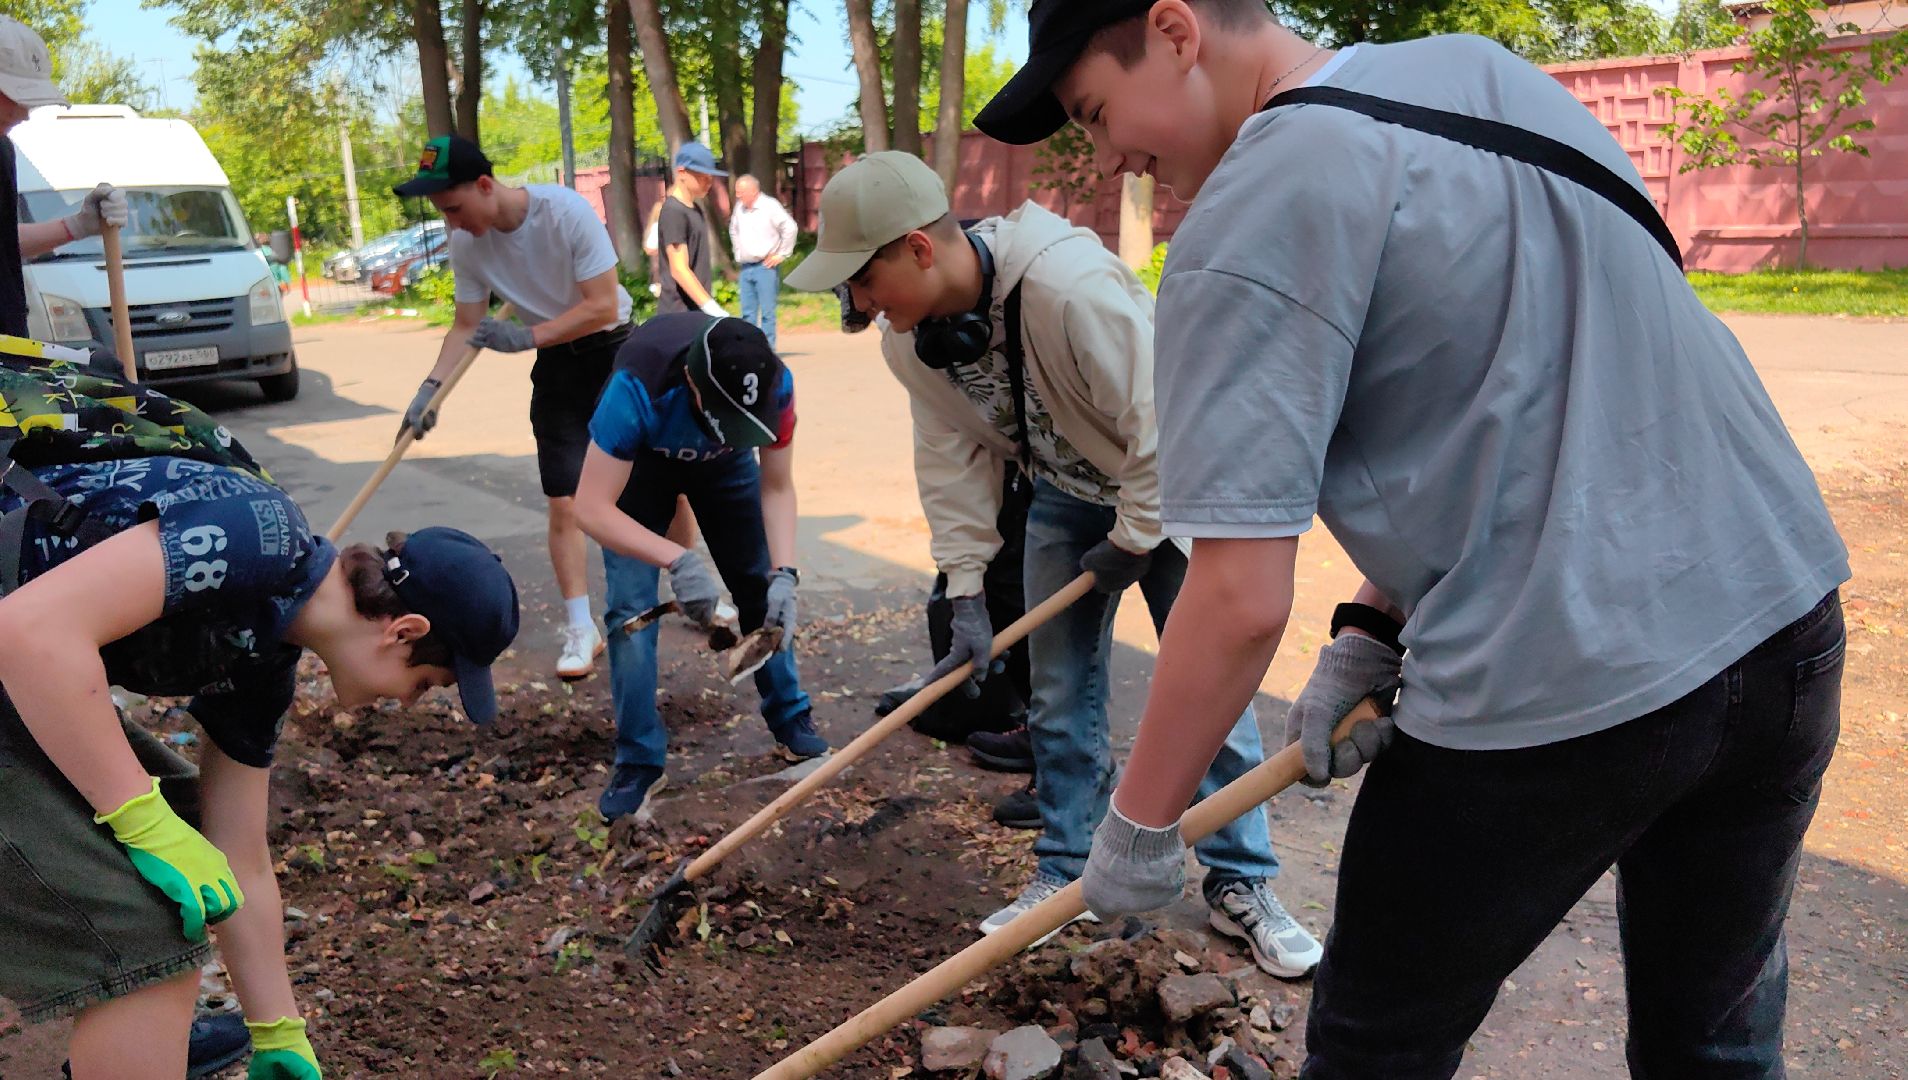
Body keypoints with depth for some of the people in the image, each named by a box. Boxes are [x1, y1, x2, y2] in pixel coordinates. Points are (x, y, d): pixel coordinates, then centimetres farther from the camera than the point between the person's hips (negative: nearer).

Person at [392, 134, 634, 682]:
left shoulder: (565, 210, -24)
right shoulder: (466, 243, -9)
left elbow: (603, 306, -25)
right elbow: (466, 327, -1)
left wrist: (526, 337, -29)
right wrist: (431, 388, -14)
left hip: (616, 349, -3)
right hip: (555, 364, 3)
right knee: (563, 501, -4)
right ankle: (580, 629, 3)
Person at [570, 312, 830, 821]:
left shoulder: (775, 384, -34)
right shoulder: (638, 388, -43)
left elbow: (777, 486, -21)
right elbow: (592, 507, -41)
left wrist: (784, 574, -35)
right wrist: (678, 560, -53)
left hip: (723, 461, 3)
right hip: (640, 457, -2)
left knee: (761, 588, 1)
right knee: (631, 604, -14)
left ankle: (790, 718, 22)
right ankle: (639, 759, -1)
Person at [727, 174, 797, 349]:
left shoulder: (770, 205, -7)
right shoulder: (739, 208, 11)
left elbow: (790, 228, -11)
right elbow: (733, 230, 29)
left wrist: (782, 254, -9)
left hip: (765, 267, -6)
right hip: (745, 268, 6)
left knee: (767, 312, -4)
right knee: (747, 313, 6)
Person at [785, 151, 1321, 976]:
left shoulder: (1071, 287, -38)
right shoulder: (909, 335, -14)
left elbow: (1161, 424, -30)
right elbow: (953, 460, -6)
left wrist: (1132, 541, -18)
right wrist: (966, 596, -8)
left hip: (1166, 484, -5)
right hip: (1065, 496, 6)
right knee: (1060, 696, 8)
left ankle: (1242, 887, 15)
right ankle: (1066, 875, 23)